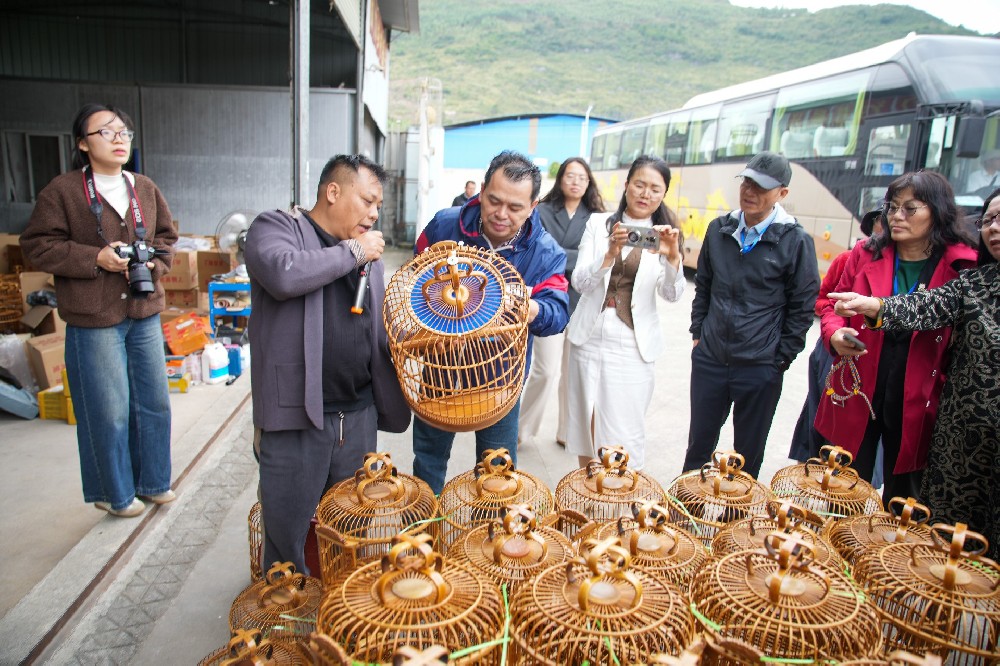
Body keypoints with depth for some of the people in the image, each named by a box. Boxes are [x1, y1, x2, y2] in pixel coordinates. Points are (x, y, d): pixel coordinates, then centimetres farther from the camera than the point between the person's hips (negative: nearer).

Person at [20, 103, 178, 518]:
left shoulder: (144, 189, 8)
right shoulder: (62, 191, -6)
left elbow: (167, 236, 16)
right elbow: (37, 246, -6)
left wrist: (153, 261, -5)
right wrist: (96, 258, -17)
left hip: (144, 314, 5)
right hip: (94, 319, -5)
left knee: (154, 402, 13)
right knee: (109, 411, 3)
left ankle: (152, 481, 32)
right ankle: (114, 493, 24)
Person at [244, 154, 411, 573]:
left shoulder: (369, 252, 15)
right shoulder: (275, 227, -2)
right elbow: (284, 274, -25)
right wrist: (352, 251, -12)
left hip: (359, 414, 6)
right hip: (296, 414, -5)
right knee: (289, 538, 8)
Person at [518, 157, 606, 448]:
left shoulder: (595, 217, 6)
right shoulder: (543, 213, 0)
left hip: (583, 303, 3)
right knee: (547, 371, -4)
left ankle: (567, 432, 24)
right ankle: (520, 427, 17)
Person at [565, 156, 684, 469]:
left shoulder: (663, 235, 3)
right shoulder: (598, 223, 2)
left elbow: (671, 294, -7)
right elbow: (579, 283, -8)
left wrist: (672, 257, -27)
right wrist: (610, 253, -25)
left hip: (633, 344, -1)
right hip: (590, 337, 1)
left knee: (624, 432, 0)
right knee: (585, 421, 13)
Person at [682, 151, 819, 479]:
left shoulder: (795, 241, -8)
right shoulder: (719, 229, 3)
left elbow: (803, 306, -4)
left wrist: (781, 358, -5)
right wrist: (698, 333, 10)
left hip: (760, 368, -3)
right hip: (709, 358, 4)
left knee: (748, 454, 12)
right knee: (699, 444, 16)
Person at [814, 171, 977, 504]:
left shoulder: (962, 267, -2)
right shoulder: (866, 253, 2)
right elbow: (834, 306, 9)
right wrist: (835, 332, -12)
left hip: (915, 404, 0)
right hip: (859, 395, 1)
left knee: (901, 498, 15)